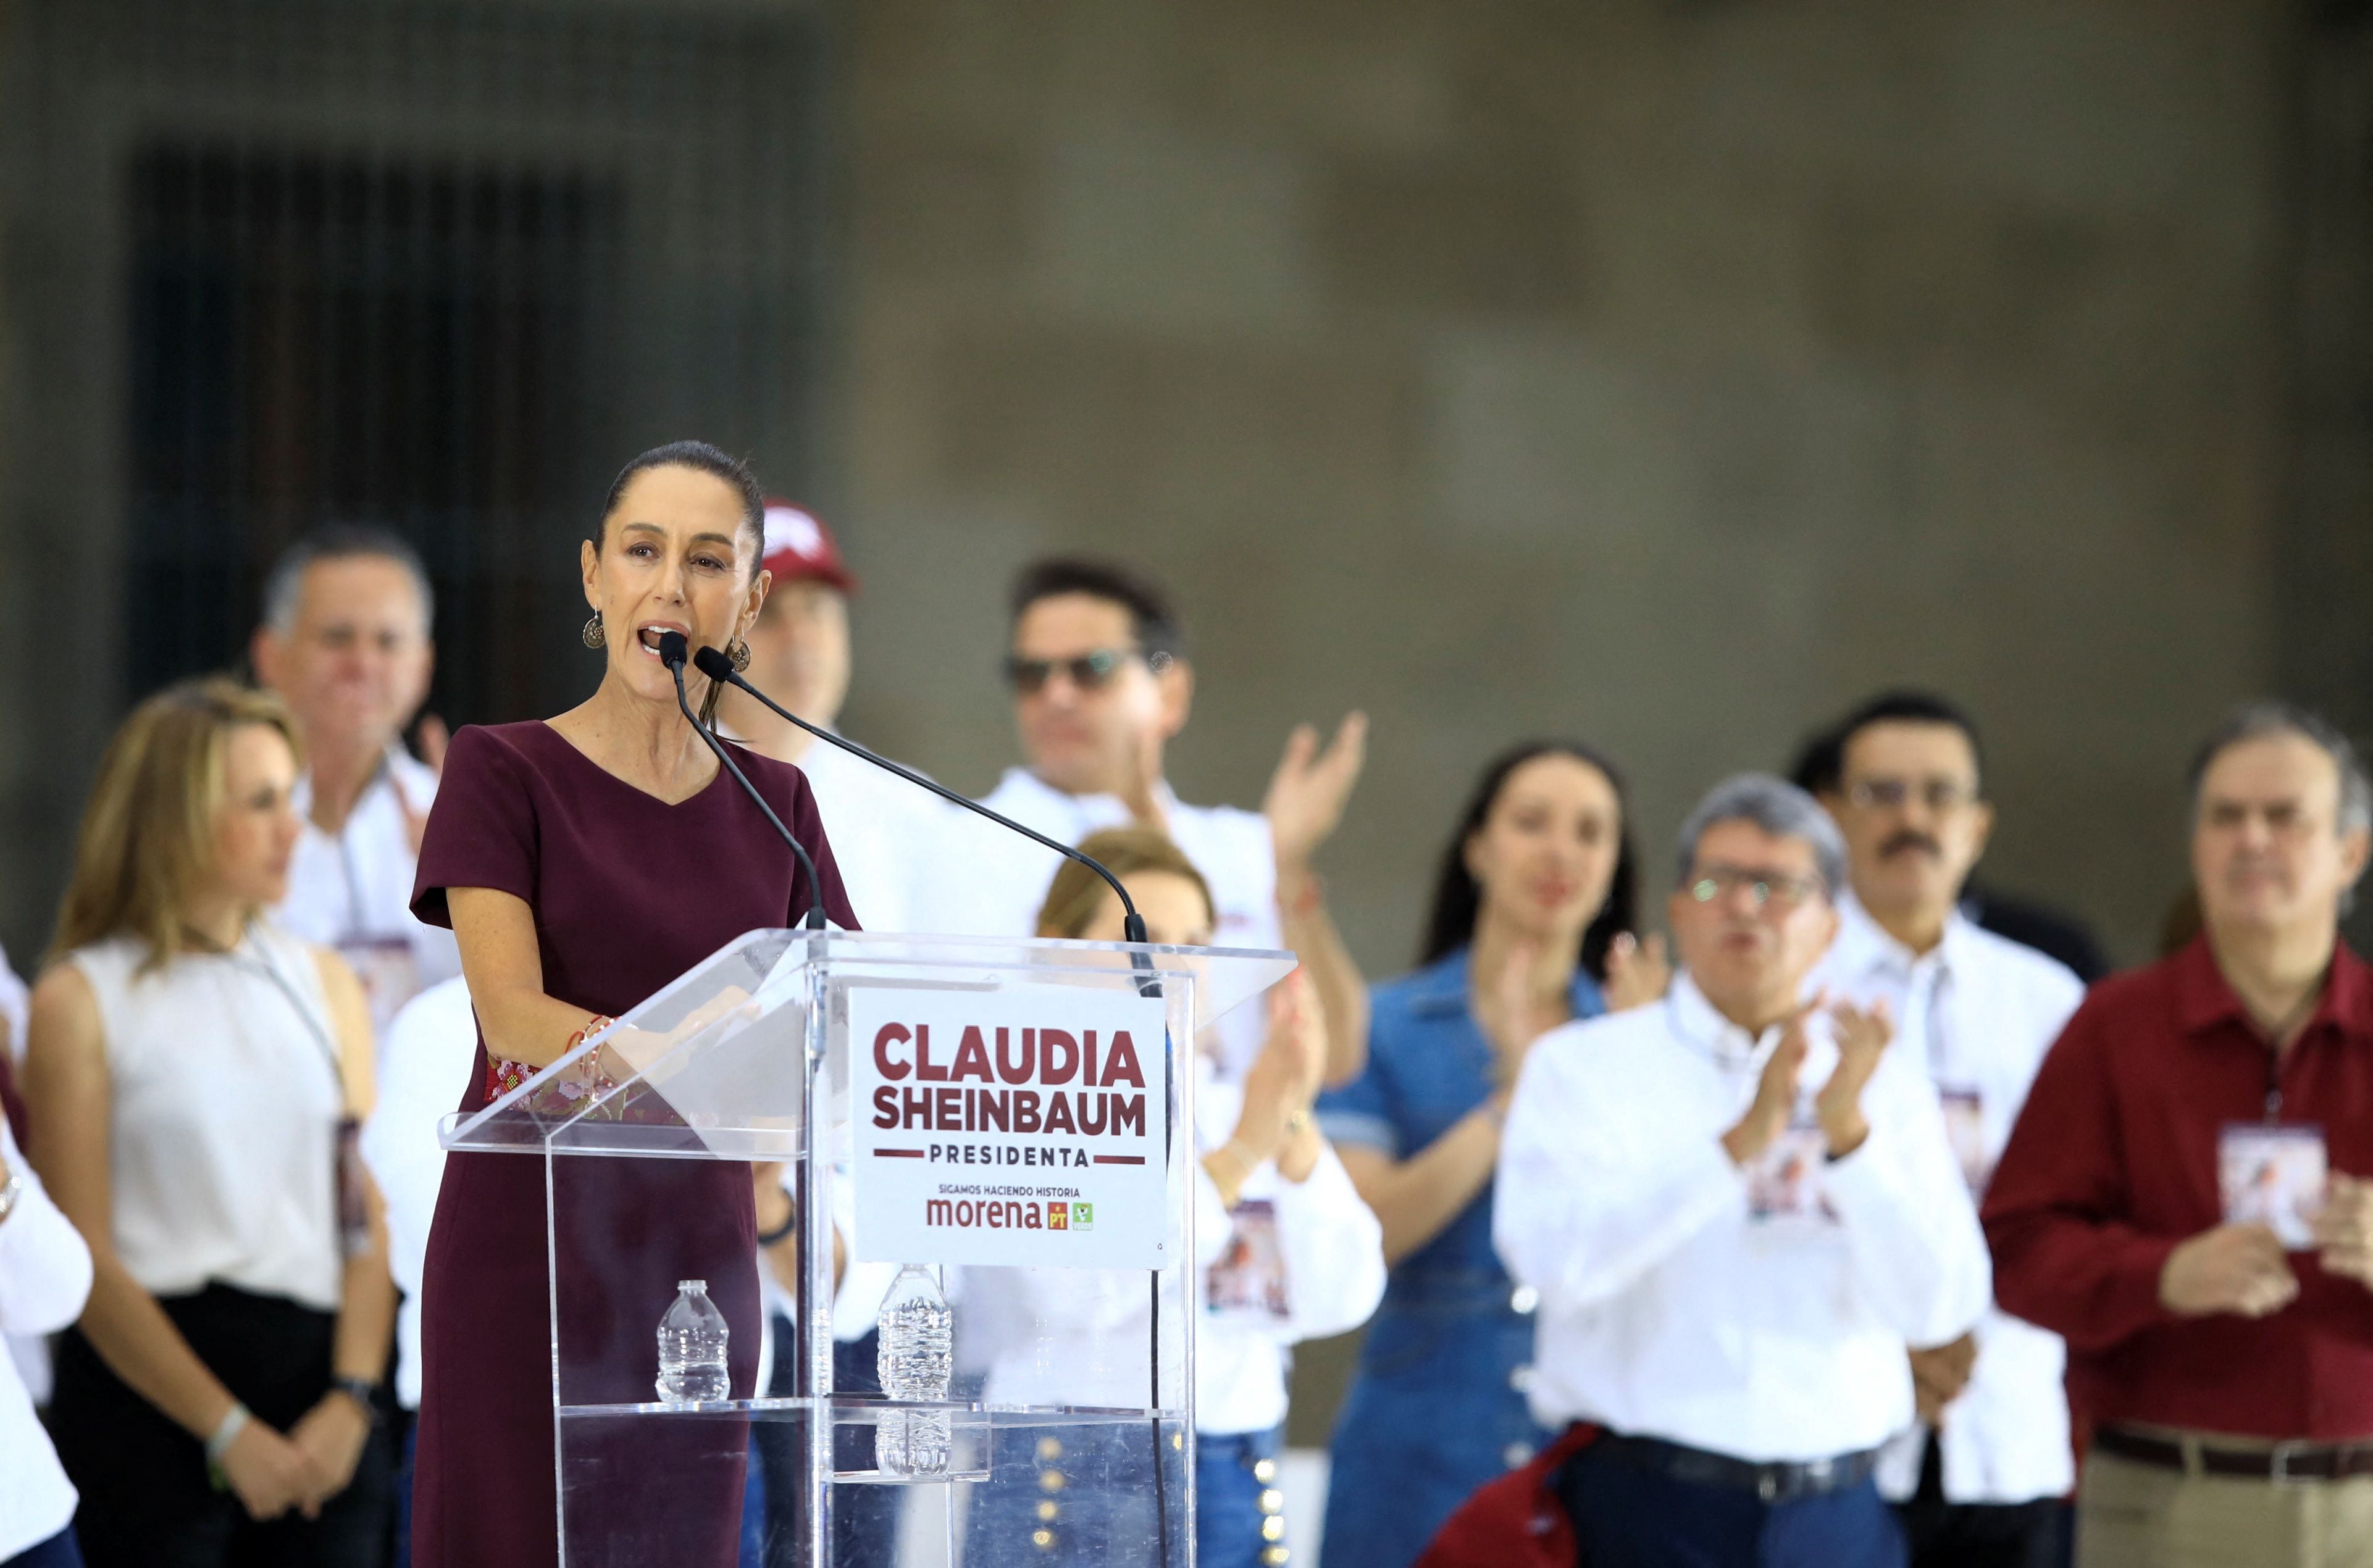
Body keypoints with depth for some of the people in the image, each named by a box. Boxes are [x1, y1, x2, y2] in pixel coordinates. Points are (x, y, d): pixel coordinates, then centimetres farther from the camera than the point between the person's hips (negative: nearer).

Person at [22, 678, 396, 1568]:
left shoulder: (323, 984, 13)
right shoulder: (81, 1001, -1)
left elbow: (372, 1212, 7)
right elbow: (85, 1261, -7)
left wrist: (353, 1399, -8)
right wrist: (229, 1430, -12)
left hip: (319, 1387, 4)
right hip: (149, 1390, -4)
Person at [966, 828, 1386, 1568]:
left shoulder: (1230, 1107, 14)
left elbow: (1340, 1299, 2)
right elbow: (1081, 1292, -19)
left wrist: (1295, 1125, -10)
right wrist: (1239, 1153, -19)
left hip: (1235, 1477, 5)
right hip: (1071, 1477, -5)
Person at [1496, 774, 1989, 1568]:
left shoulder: (1885, 1086, 10)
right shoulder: (1582, 1065, 5)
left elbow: (1940, 1309, -1)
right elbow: (1548, 1256, -13)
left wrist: (1849, 1131, -14)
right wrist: (1739, 1143, -19)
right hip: (1644, 1503, -2)